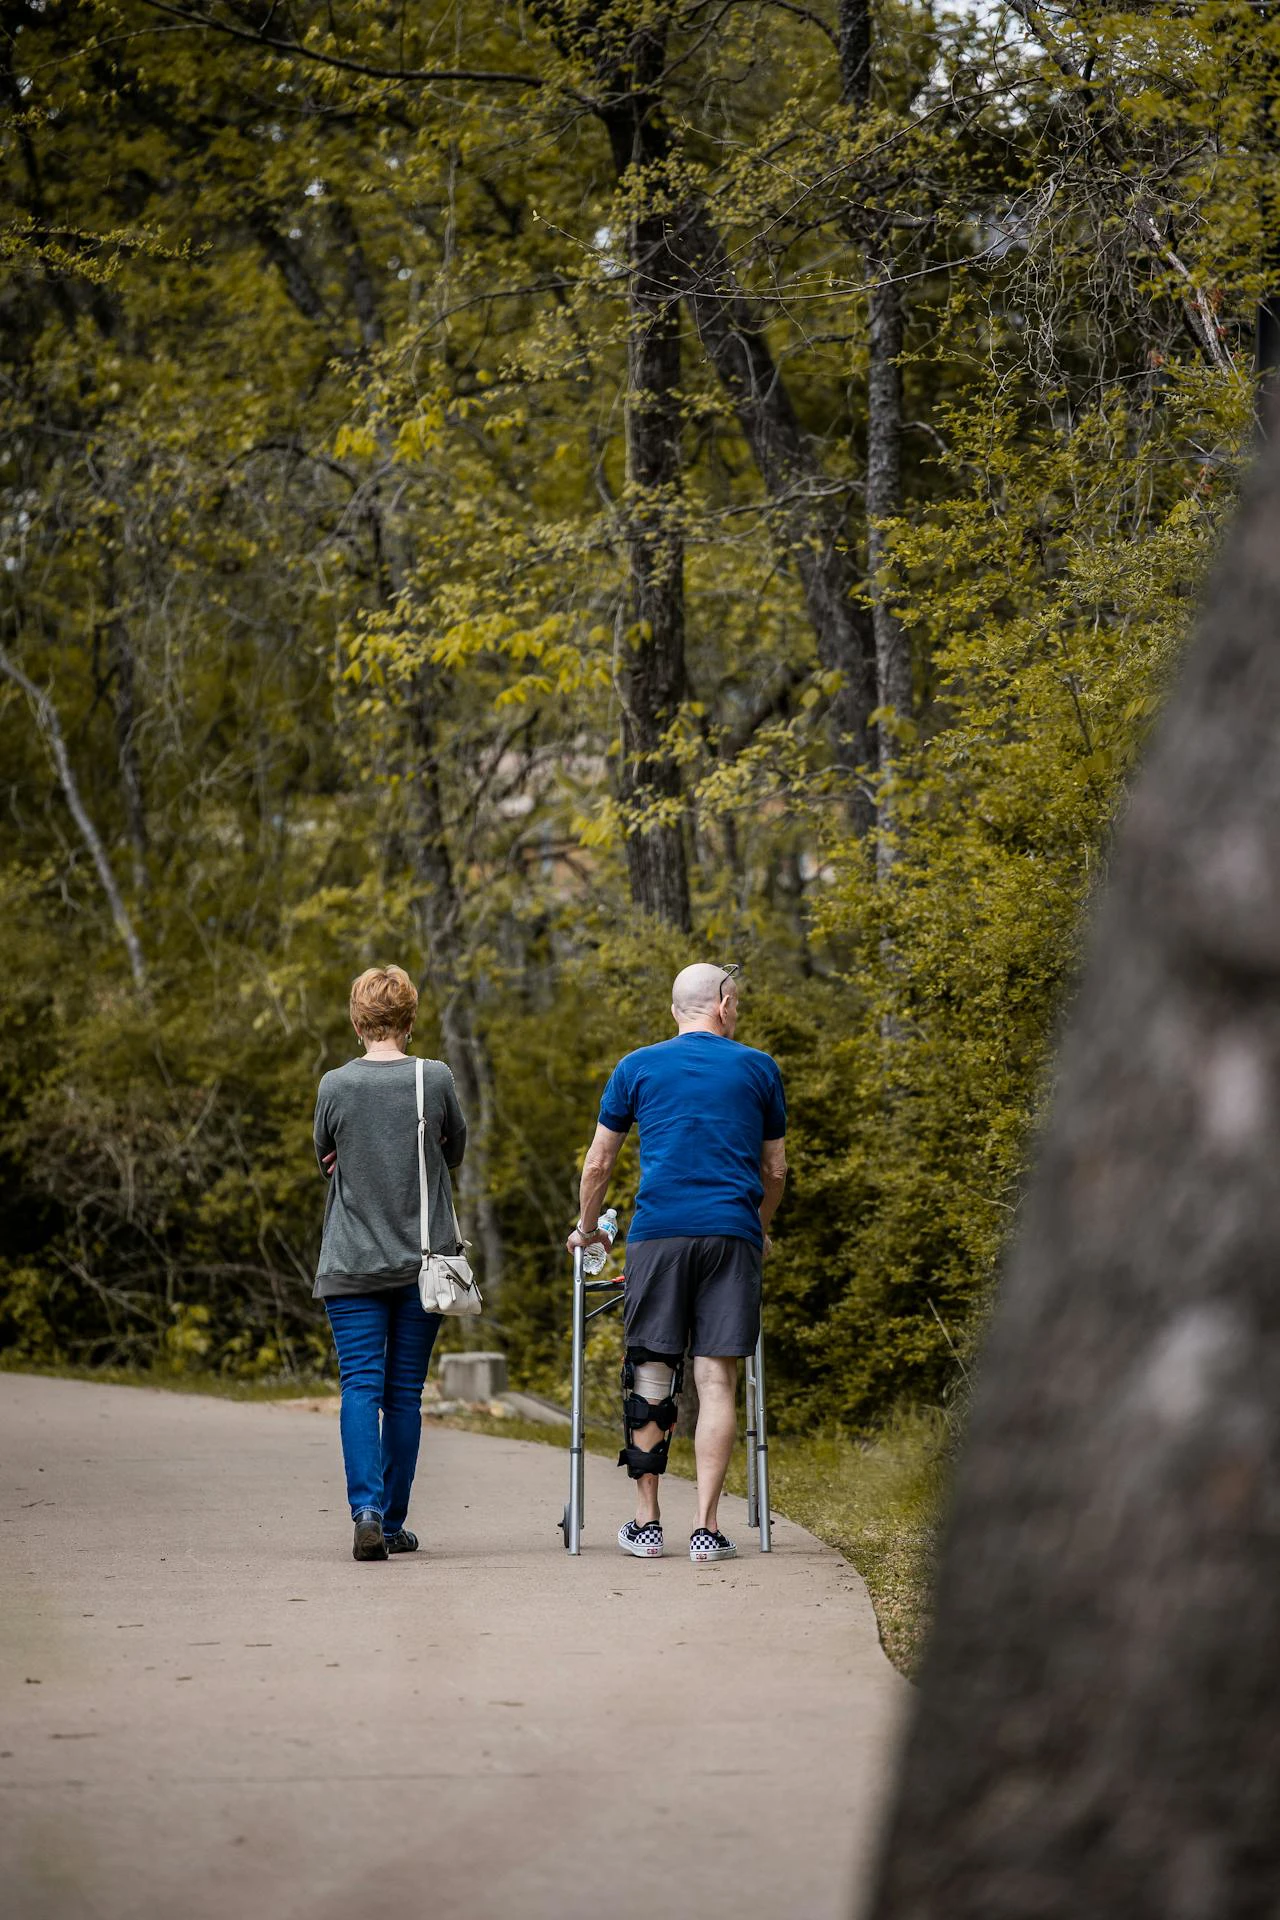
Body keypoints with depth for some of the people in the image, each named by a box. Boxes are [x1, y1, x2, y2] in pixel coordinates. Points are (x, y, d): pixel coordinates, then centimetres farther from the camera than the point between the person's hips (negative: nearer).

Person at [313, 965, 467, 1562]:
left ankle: (367, 1509, -22)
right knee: (405, 1392, 8)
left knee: (360, 1388, -3)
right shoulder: (435, 1079, -4)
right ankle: (393, 1522, 13)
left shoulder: (335, 1086, -6)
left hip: (351, 1265, -1)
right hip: (422, 1262, 1)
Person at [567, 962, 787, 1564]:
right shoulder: (758, 1069, 11)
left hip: (658, 1233, 0)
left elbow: (597, 1163, 15)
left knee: (650, 1372, 5)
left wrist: (586, 1229, 31)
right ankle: (707, 1527, -5)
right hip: (731, 1232, 0)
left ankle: (646, 1523, 6)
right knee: (717, 1378, -1)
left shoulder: (637, 1068, 11)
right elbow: (775, 1169, 19)